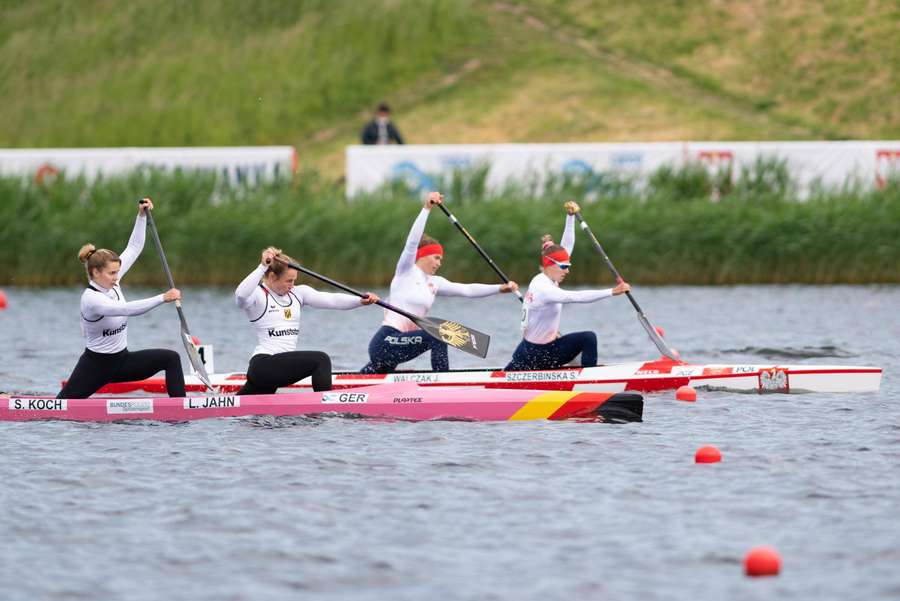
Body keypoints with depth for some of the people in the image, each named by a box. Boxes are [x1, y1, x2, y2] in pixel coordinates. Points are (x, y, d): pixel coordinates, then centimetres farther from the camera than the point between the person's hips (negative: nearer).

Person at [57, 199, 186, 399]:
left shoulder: (112, 282, -2)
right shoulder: (91, 298, -25)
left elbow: (134, 248, 6)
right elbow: (127, 309, -40)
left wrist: (142, 215, -2)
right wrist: (163, 298, -46)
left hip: (121, 361, 7)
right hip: (95, 366, -7)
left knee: (171, 358, -13)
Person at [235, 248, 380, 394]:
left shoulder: (297, 293, 13)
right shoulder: (258, 295, -5)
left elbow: (331, 300, 1)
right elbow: (241, 295, -29)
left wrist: (361, 301, -14)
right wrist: (262, 267, -31)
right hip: (264, 365, -8)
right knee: (320, 360, -21)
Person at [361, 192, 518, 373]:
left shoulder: (434, 283, 17)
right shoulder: (406, 271, -2)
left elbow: (467, 290, 12)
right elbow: (412, 242, -17)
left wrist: (501, 288, 2)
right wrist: (426, 208, -26)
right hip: (385, 342, -9)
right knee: (437, 336, -22)